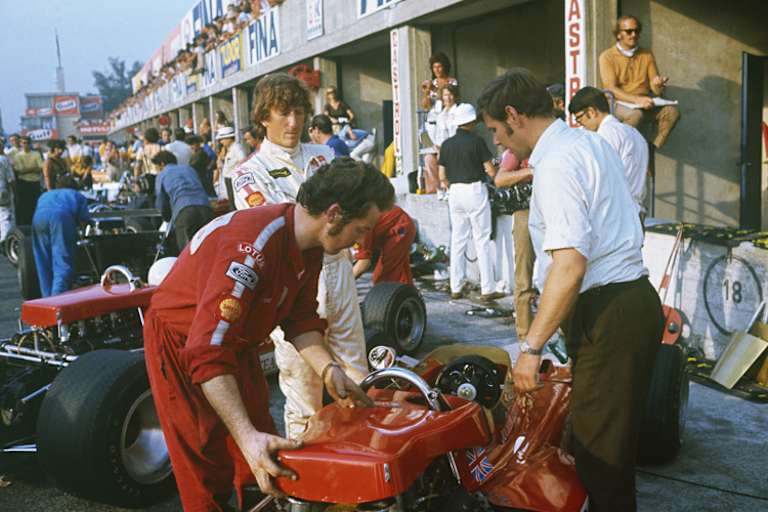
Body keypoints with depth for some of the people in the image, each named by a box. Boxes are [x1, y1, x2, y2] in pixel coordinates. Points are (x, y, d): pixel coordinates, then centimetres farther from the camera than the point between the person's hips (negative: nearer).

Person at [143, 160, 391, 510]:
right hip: (182, 343, -8)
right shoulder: (254, 247, -37)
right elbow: (208, 351, -40)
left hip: (236, 341, 8)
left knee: (264, 463, 8)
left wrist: (328, 370, -17)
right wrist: (247, 437, -43)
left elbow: (300, 318, 0)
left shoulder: (309, 244, -8)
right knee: (209, 474, -2)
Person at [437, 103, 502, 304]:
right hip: (475, 190, -5)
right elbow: (492, 172, -8)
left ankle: (456, 288, 13)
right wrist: (487, 169, 14)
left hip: (455, 193, 5)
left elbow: (442, 177, 6)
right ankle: (487, 290, 1)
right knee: (482, 241, -1)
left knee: (457, 241, 10)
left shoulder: (447, 144, 5)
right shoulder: (477, 142, -8)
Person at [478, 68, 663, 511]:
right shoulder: (592, 141, 13)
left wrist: (532, 347, -24)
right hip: (635, 297, 10)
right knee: (616, 435, 21)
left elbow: (570, 265, -27)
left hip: (607, 315, -10)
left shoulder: (556, 164, -17)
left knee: (598, 447, 0)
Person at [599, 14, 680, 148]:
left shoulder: (647, 55, 13)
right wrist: (636, 99, -26)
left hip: (644, 104, 5)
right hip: (619, 103, -4)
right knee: (635, 114, -37)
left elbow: (656, 91, 10)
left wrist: (659, 84, -17)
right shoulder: (607, 57, 0)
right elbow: (611, 89, -12)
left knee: (672, 111, -22)